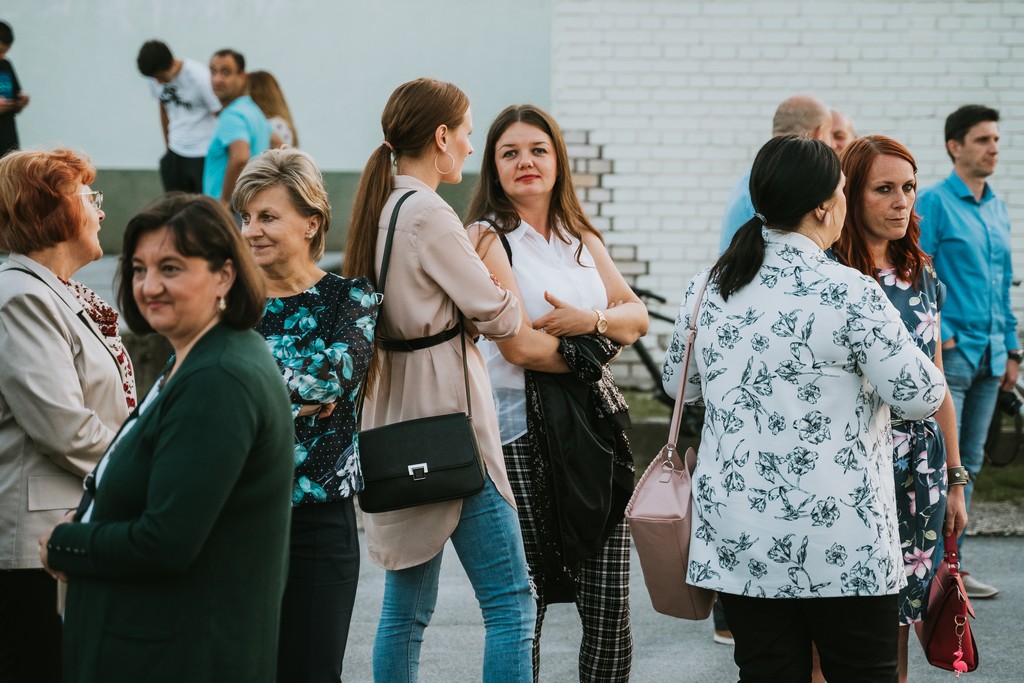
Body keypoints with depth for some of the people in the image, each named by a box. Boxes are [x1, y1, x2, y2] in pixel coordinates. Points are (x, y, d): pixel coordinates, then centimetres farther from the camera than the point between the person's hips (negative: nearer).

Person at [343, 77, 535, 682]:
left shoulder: (381, 209, 12)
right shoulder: (430, 215, -15)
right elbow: (497, 317, -9)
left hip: (399, 422, 9)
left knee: (407, 608, 12)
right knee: (510, 600, -6)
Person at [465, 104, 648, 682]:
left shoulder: (581, 237, 17)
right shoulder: (489, 238, -4)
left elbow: (637, 315, 11)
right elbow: (520, 347, -14)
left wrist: (591, 320, -9)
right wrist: (599, 347, -1)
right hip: (525, 427, -6)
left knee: (611, 607, 1)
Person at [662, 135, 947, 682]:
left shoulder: (705, 288, 3)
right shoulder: (851, 294, -14)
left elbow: (679, 384, 17)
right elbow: (921, 396, -11)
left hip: (736, 535, 5)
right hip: (840, 540, -5)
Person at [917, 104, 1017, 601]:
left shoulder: (998, 210, 15)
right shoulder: (934, 203, -7)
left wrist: (1011, 349, 17)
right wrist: (941, 338, -15)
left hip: (989, 355, 7)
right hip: (950, 352, -7)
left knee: (969, 463, 10)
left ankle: (953, 564, 16)